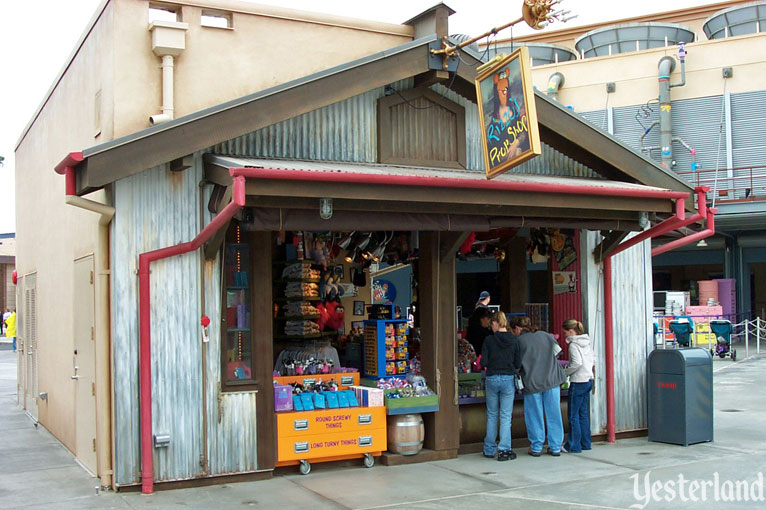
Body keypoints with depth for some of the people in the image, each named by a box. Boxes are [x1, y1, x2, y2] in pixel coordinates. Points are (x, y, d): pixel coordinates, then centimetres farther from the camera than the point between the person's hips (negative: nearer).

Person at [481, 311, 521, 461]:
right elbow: (518, 363, -2)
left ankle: (489, 450, 20)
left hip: (492, 378, 0)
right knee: (506, 416, 4)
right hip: (508, 379, 0)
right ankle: (504, 449, 1)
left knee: (492, 415, 14)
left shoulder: (489, 340, -6)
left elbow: (483, 361, -7)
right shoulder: (514, 340, -4)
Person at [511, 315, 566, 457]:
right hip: (552, 381, 3)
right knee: (553, 414, 9)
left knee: (534, 416, 8)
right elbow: (557, 351, 16)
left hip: (532, 383, -3)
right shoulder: (545, 335, 8)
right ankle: (555, 447, 15)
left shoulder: (519, 341, -4)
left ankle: (536, 447, 14)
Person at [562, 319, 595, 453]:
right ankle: (585, 443, 20)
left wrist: (565, 373, -12)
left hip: (578, 382, -9)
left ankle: (574, 446, 3)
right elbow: (592, 361, 15)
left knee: (573, 414, -1)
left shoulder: (573, 345, -14)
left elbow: (577, 363, -24)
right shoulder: (587, 342, 11)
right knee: (583, 413, 15)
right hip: (589, 380, 9)